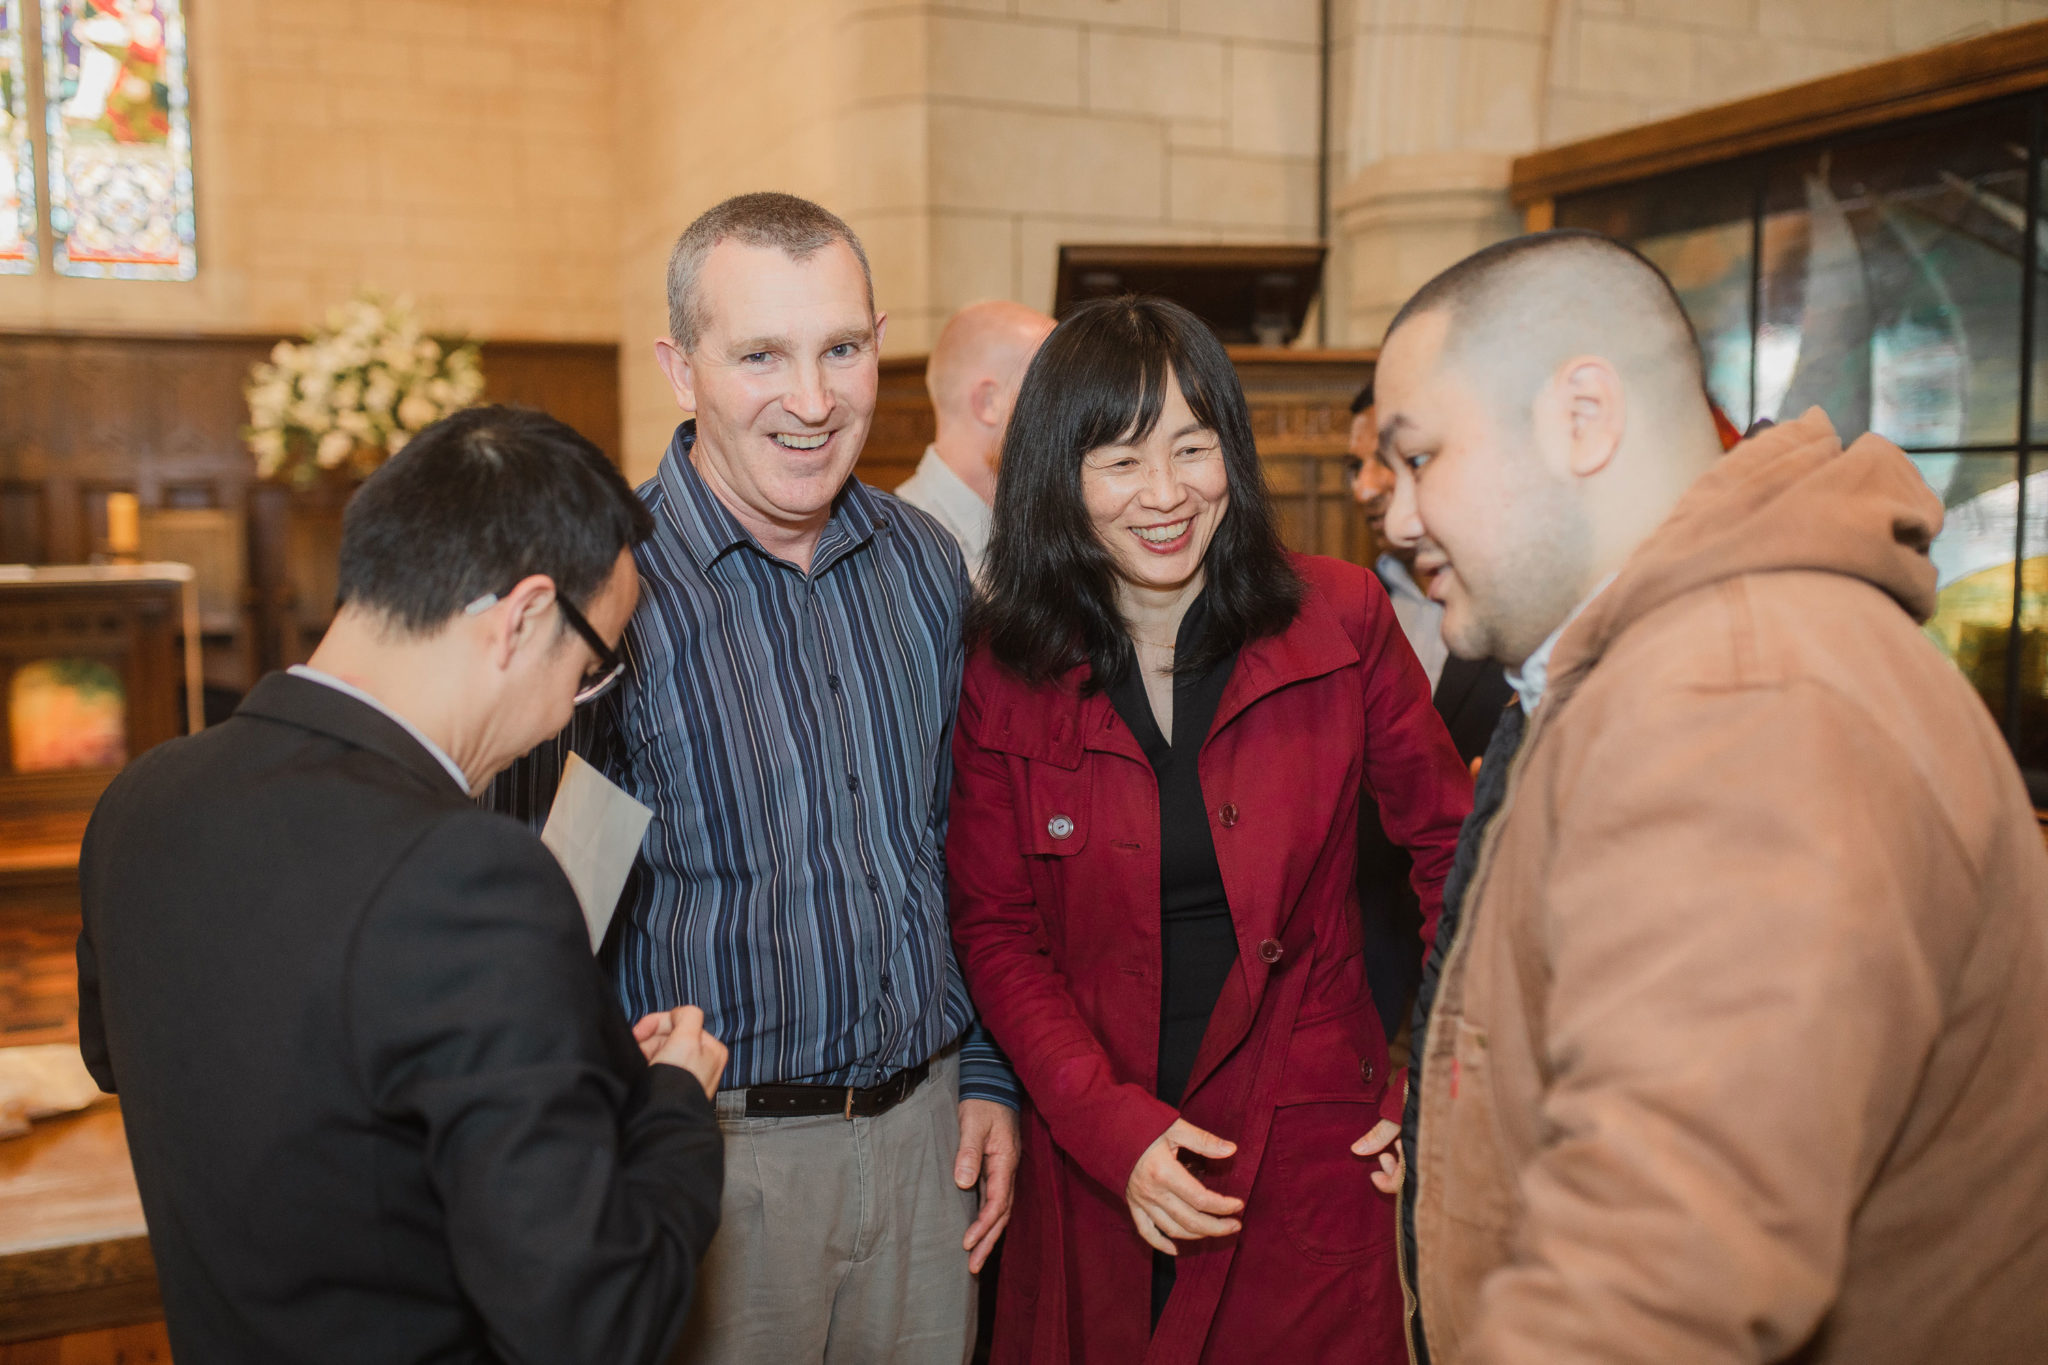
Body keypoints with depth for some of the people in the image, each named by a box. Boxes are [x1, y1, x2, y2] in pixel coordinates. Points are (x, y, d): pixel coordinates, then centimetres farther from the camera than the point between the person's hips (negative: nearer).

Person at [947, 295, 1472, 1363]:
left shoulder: (1341, 622, -6)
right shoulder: (1006, 673, -5)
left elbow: (1450, 846, 2)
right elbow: (994, 931, -2)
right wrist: (1112, 1124, -13)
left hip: (1305, 1152, 0)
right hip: (1090, 1165, 1)